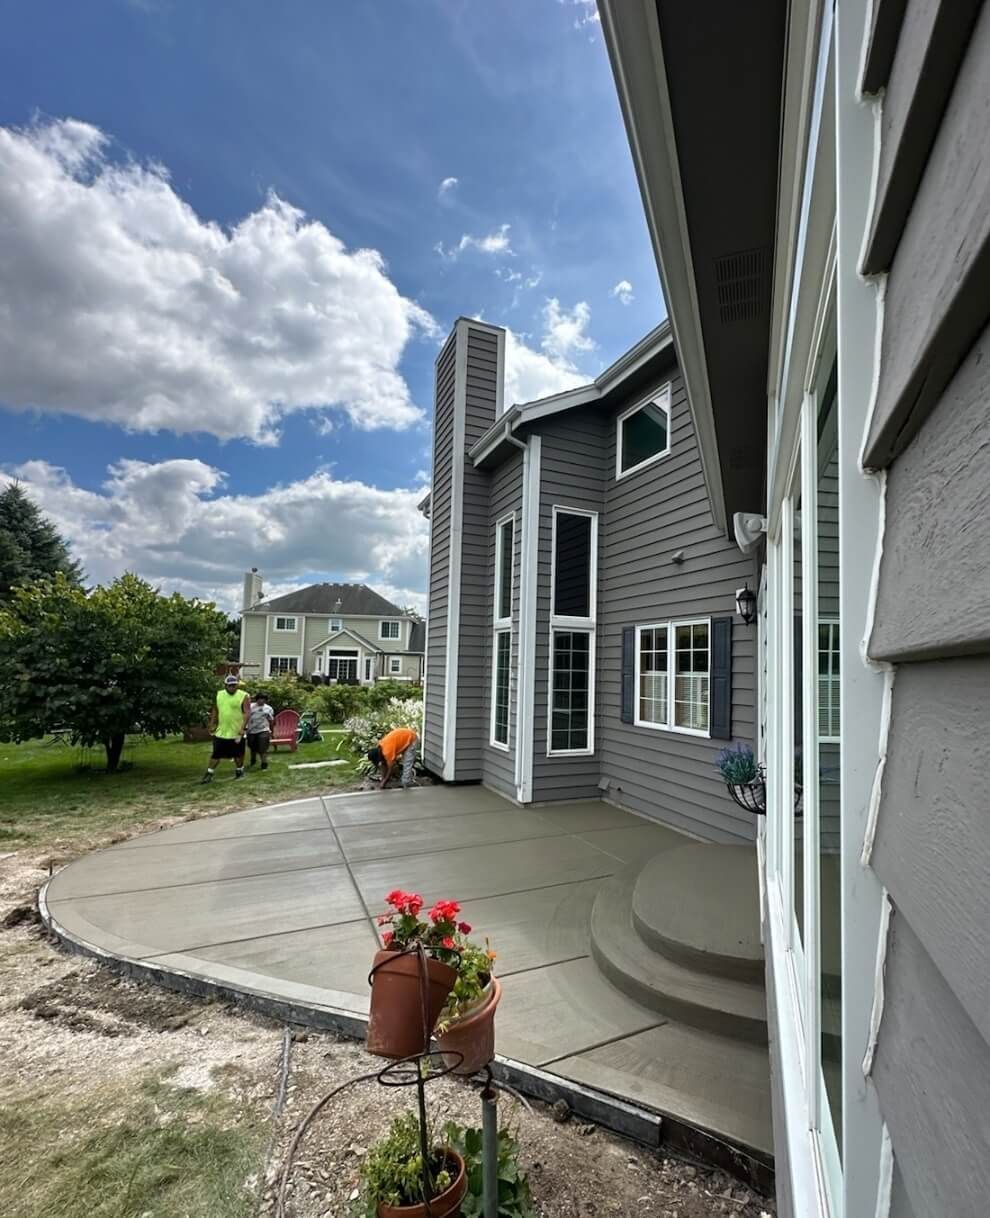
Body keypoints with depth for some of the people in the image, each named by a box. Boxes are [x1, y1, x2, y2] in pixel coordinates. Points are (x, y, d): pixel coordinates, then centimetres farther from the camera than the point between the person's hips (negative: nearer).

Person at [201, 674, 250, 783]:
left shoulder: (243, 696, -10)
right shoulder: (218, 695, 5)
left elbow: (247, 713, -14)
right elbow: (215, 711, 15)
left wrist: (243, 728, -21)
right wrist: (212, 725, 13)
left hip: (237, 732, -3)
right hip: (221, 732, 3)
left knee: (238, 754, 11)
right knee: (216, 754, 6)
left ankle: (239, 771, 30)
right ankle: (209, 774, 15)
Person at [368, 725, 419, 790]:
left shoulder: (388, 751, -30)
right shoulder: (378, 748, -5)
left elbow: (391, 769, -20)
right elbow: (383, 765, 5)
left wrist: (384, 783, -10)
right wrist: (383, 780, 4)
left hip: (412, 739, -9)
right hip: (405, 737, 9)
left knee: (407, 765, -12)